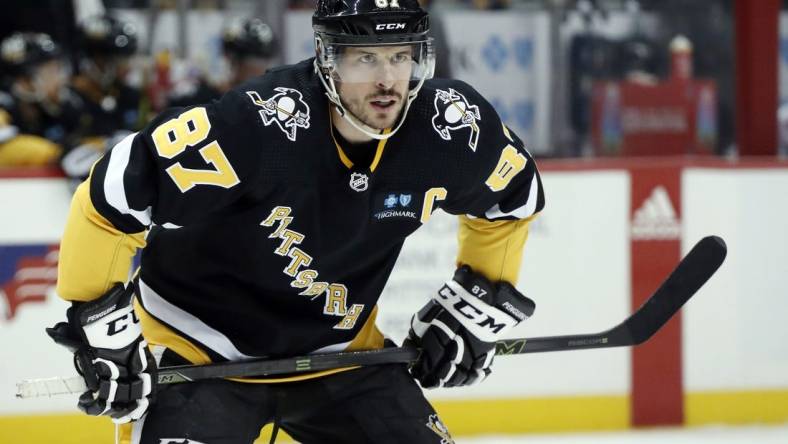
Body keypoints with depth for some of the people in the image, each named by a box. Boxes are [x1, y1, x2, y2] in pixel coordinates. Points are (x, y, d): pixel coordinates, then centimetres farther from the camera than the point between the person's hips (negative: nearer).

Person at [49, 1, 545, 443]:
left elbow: (513, 198, 9)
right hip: (199, 352, -5)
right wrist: (102, 329, -18)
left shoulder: (453, 129, -16)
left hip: (337, 352, 5)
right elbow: (110, 199, -24)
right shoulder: (252, 129, -32)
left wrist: (478, 306, 7)